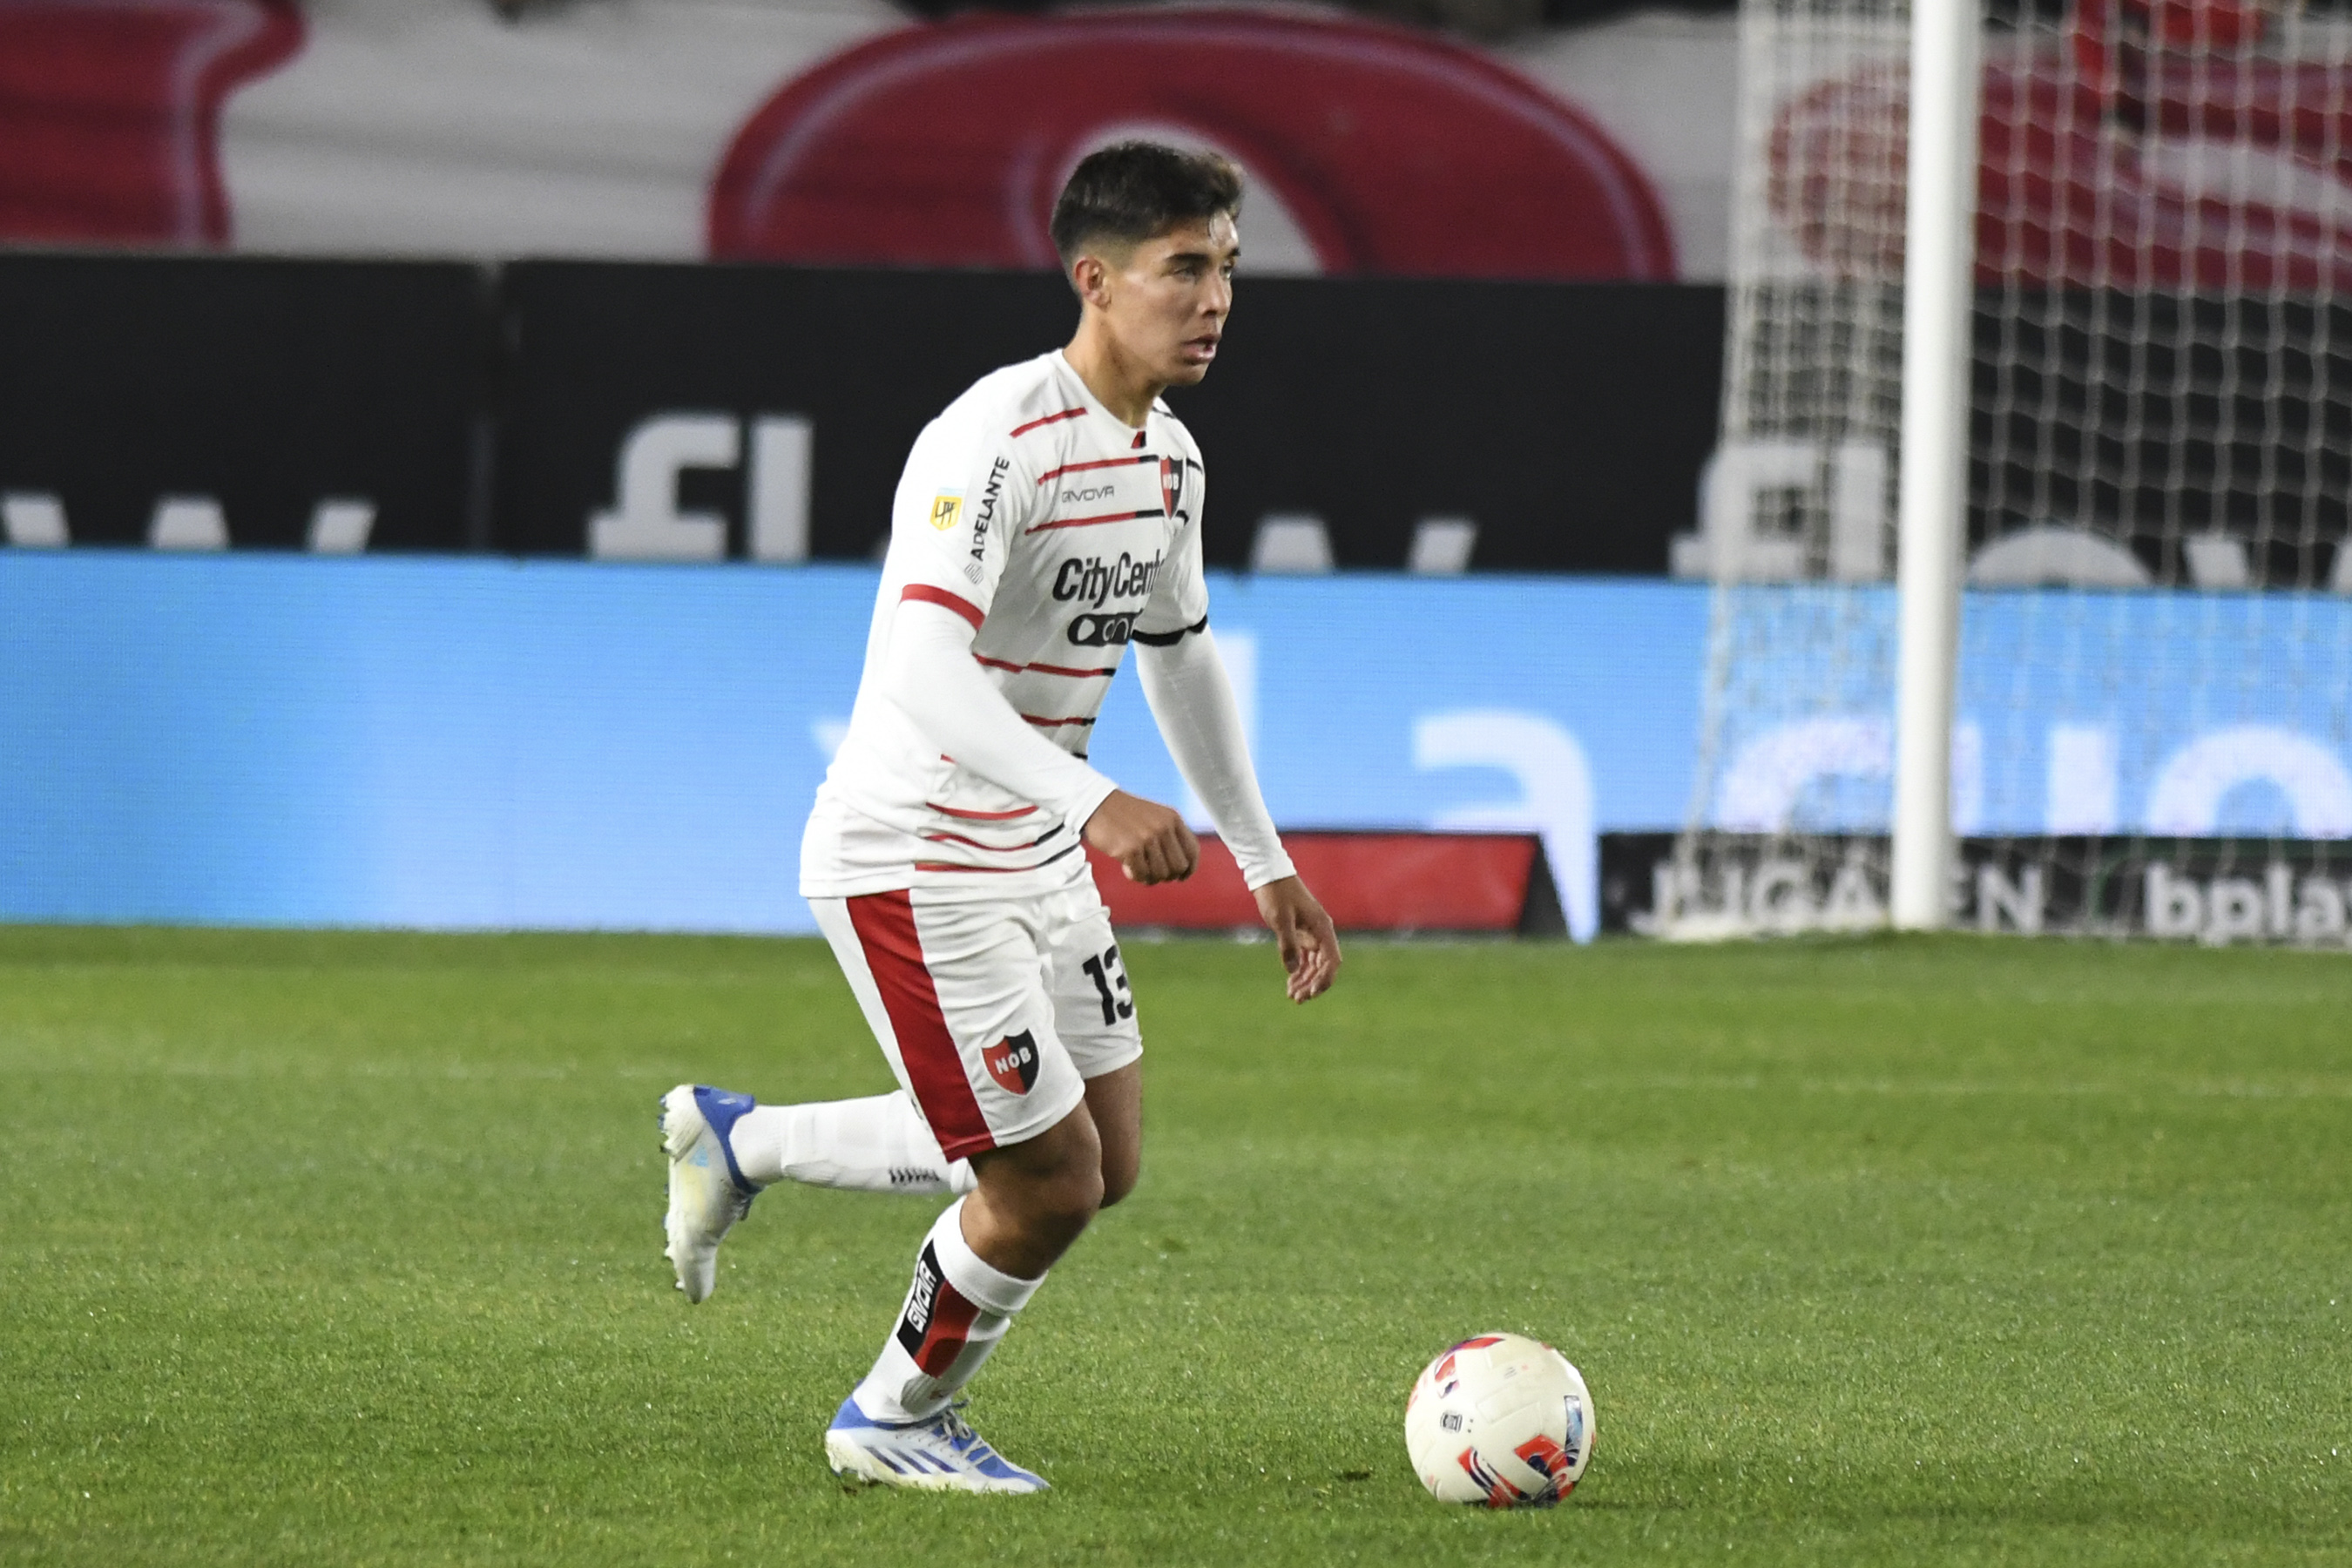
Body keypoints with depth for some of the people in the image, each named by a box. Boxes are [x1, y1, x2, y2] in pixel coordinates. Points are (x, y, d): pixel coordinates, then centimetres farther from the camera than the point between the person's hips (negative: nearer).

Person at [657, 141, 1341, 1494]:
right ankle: (898, 1422, 21)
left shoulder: (1169, 458, 6)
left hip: (1039, 856, 9)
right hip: (911, 862, -9)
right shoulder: (997, 439, -24)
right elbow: (919, 670, -34)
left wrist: (1267, 865, 22)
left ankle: (740, 1140, 28)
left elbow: (1181, 658, 21)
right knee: (1050, 1185, -6)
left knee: (1106, 1162, 14)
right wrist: (1093, 801, -44)